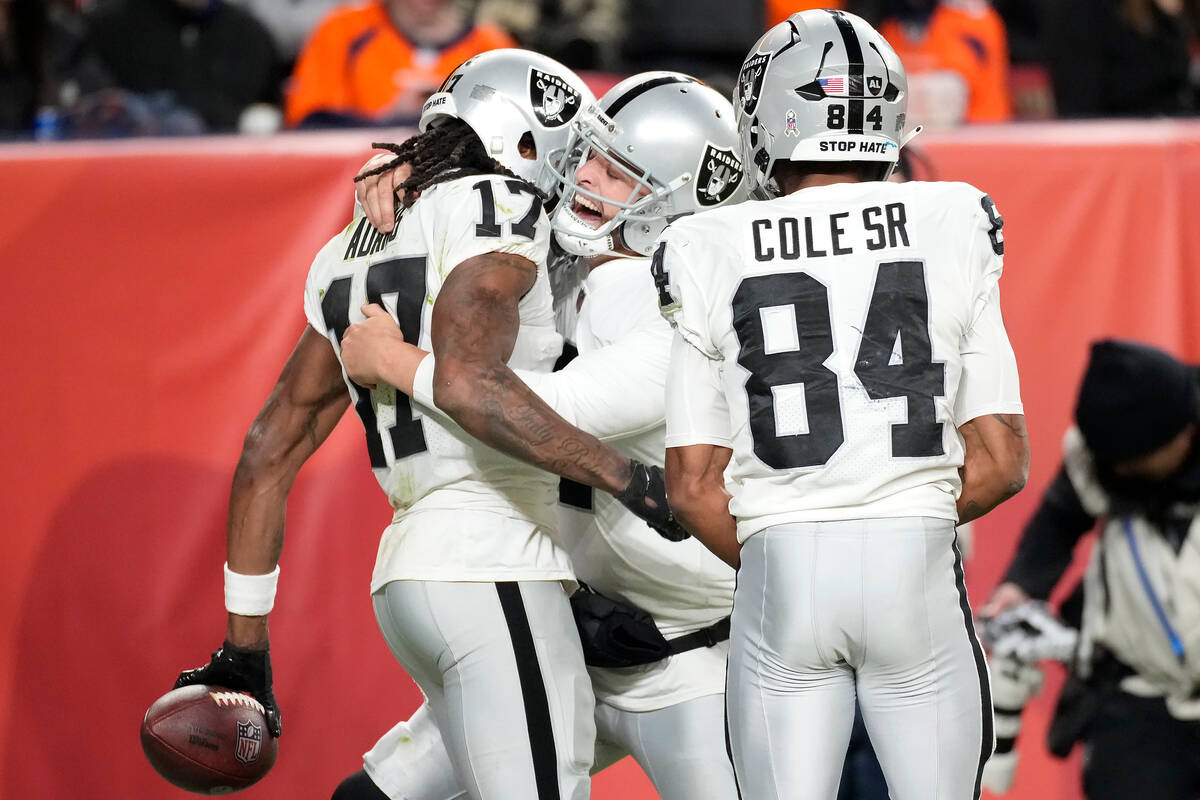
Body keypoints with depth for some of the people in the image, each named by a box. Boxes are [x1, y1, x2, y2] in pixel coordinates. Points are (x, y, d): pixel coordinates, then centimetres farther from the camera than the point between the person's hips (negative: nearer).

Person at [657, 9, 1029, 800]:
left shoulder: (715, 261, 3)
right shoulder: (952, 239, 3)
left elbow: (694, 487, 3)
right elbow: (1001, 463, 3)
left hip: (780, 575, 0)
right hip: (918, 569, 0)